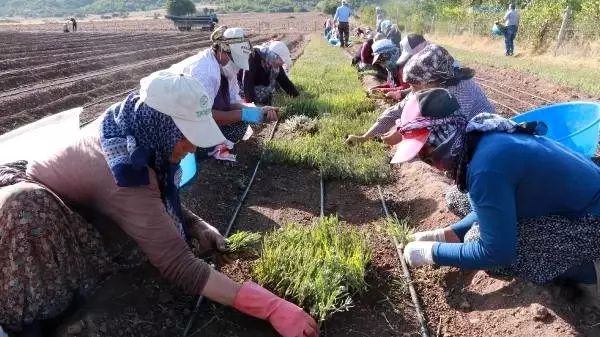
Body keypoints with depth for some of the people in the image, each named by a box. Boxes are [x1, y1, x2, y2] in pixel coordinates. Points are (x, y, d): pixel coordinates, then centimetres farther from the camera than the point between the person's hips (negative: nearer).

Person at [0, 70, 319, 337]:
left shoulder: (130, 126, -16)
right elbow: (177, 264, -42)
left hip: (69, 205, 9)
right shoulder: (125, 167, -40)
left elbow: (157, 199, 1)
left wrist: (196, 226, -15)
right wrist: (272, 308, -44)